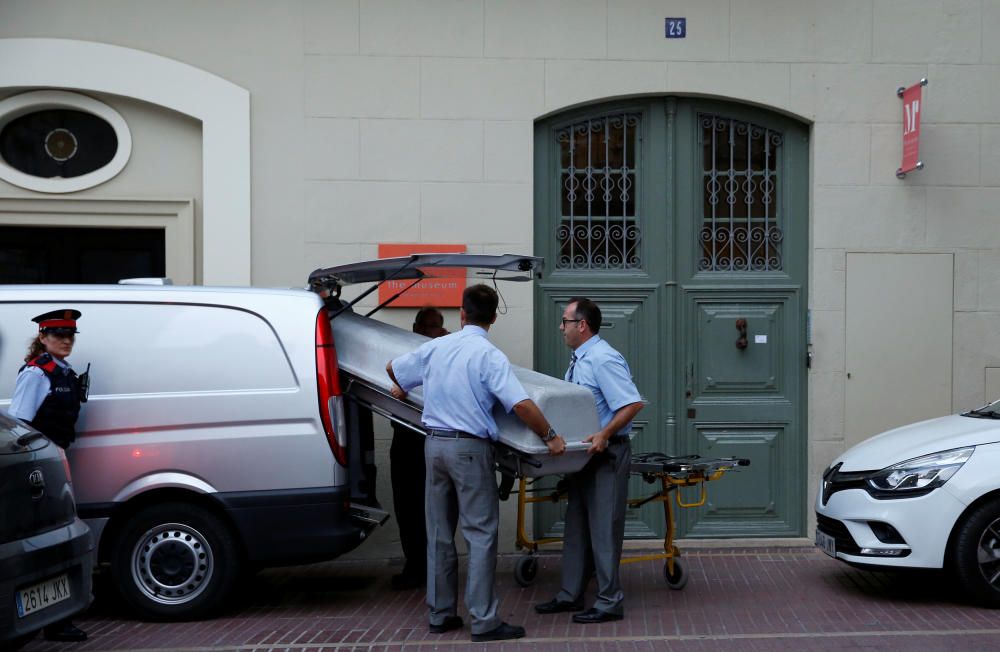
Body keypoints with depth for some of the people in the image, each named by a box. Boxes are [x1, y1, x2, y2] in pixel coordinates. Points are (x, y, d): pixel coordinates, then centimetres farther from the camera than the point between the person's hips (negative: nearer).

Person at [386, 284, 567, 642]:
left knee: (439, 533, 13)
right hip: (469, 449, -6)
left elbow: (394, 368, 20)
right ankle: (484, 621, -3)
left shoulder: (435, 347, 5)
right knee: (481, 535, -2)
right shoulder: (489, 356, -13)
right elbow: (522, 405, -22)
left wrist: (402, 389, 42)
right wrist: (550, 437, -10)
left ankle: (441, 614, 19)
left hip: (434, 443, 6)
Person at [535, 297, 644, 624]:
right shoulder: (578, 360, 12)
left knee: (603, 529, -4)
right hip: (585, 454, 10)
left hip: (605, 454, -10)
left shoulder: (603, 359, -19)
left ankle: (609, 603, 4)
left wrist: (604, 434, -28)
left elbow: (633, 404, -25)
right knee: (577, 525, 15)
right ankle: (571, 595, 25)